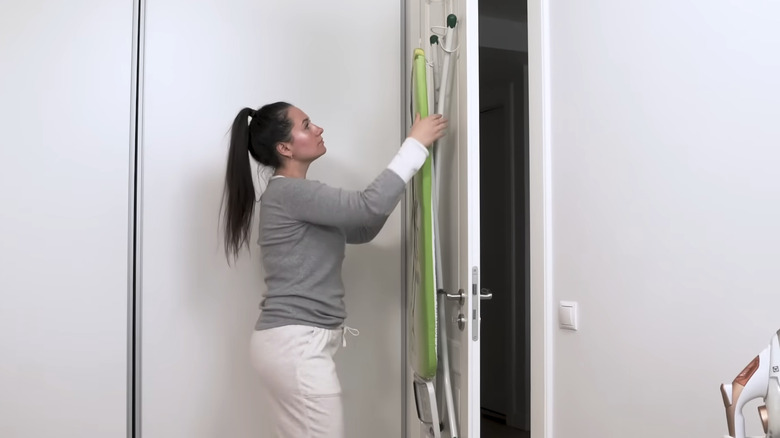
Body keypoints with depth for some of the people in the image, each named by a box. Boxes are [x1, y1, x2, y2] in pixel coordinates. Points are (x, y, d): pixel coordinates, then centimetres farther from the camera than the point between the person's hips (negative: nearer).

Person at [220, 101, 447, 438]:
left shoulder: (296, 196, 17)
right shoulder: (288, 192, -13)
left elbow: (361, 230, 21)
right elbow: (369, 206, -22)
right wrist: (415, 144, -13)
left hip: (295, 342, 10)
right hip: (296, 344, -10)